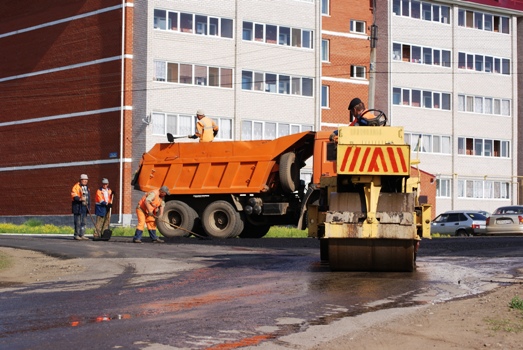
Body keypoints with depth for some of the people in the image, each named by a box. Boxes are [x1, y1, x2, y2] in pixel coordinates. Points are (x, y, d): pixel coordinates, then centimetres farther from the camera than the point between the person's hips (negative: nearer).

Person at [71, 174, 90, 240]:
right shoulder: (76, 186, -6)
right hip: (78, 206, -8)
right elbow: (73, 195, -16)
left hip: (84, 206, 8)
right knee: (78, 221, -9)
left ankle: (82, 235, 14)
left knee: (83, 222, 9)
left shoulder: (87, 187, 20)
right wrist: (80, 199, -31)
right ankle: (76, 235, -4)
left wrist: (88, 205, 19)